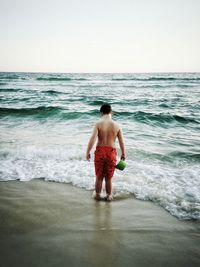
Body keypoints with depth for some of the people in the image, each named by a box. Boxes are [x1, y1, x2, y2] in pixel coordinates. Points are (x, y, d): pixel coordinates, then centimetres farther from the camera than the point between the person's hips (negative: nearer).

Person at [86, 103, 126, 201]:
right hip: (111, 152, 1)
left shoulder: (98, 124, -10)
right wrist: (123, 154, 12)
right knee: (109, 177, 16)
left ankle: (97, 195, 28)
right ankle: (108, 196, 28)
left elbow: (92, 139, -19)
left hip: (100, 151, -1)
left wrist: (87, 152, -12)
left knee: (99, 176, 16)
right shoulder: (116, 125, -4)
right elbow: (121, 142, 0)